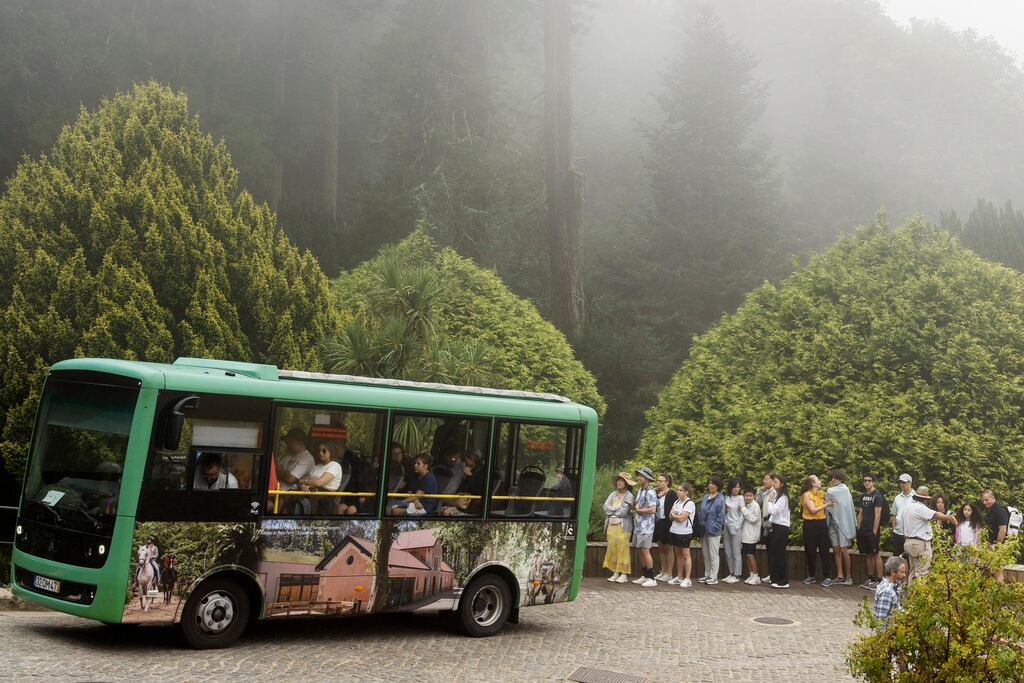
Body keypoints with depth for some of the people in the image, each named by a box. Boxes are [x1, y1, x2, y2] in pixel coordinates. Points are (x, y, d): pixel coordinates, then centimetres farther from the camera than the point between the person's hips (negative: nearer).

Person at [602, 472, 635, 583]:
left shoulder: (629, 495, -4)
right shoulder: (613, 494, 13)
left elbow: (624, 511, -12)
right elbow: (605, 506, 3)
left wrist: (612, 509, 0)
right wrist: (617, 509, -7)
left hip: (623, 526, -5)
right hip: (611, 524, 5)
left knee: (622, 549, -6)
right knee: (612, 549, 4)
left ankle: (624, 574, -2)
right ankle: (615, 573, 11)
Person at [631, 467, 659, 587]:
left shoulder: (650, 492, -14)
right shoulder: (640, 491, 16)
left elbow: (652, 509, -23)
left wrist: (638, 510, -12)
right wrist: (635, 507, 6)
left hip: (646, 526, -9)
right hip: (638, 526, 9)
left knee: (645, 551, -9)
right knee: (641, 551, 12)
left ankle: (651, 579, -6)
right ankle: (644, 576, 20)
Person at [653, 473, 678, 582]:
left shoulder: (671, 494, -10)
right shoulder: (657, 493, 10)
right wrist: (658, 495, -5)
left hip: (666, 523, -7)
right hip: (658, 523, 7)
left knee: (668, 548, 1)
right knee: (661, 548, 13)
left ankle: (669, 574, 6)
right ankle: (662, 572, 21)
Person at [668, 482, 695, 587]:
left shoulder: (689, 504, -12)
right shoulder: (676, 502, 13)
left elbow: (681, 518, -19)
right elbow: (670, 516, 9)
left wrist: (673, 515, -1)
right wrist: (677, 516, -10)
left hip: (684, 533, -7)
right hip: (674, 531, 7)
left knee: (685, 555, -3)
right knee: (678, 555, 12)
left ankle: (687, 579, 0)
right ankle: (679, 577, 19)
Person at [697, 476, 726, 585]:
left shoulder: (720, 499, -9)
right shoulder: (705, 497, 10)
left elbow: (720, 516, -11)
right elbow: (700, 512, 15)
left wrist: (714, 527, -14)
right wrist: (700, 525, 6)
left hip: (713, 531, -7)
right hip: (704, 530, 7)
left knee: (713, 555, 0)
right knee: (705, 554, 14)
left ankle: (714, 577, 7)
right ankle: (707, 575, 23)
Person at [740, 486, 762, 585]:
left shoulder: (755, 506, -10)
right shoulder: (745, 505, 12)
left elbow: (754, 519, -16)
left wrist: (744, 511, -15)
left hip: (752, 535, -8)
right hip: (745, 534, 8)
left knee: (750, 555, -10)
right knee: (747, 555, 9)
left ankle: (756, 577, -5)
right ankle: (751, 576, 15)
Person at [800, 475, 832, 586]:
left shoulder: (821, 494, 11)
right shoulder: (806, 495, -4)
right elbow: (813, 510, -14)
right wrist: (826, 505, -16)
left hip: (822, 524, 3)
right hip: (810, 525, -3)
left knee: (824, 551, -3)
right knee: (810, 552, 5)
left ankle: (827, 577, -1)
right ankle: (811, 576, 19)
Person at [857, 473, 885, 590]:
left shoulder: (877, 495, -8)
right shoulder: (863, 496, 15)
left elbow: (877, 514, -13)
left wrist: (874, 531, -18)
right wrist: (858, 528, 11)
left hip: (872, 530, -7)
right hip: (863, 531, 7)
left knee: (875, 554, -6)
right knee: (868, 555, 11)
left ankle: (879, 580, -4)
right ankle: (870, 579, 18)